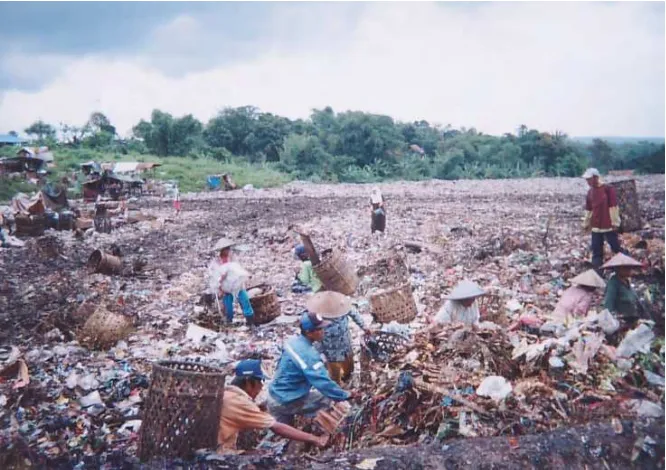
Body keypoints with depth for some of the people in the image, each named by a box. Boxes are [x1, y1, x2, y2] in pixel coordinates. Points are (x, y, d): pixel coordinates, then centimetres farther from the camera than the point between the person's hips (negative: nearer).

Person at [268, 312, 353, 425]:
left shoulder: (293, 341, -1)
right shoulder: (308, 355, -27)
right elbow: (323, 382, -30)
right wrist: (346, 395, -19)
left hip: (275, 396, 8)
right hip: (288, 402, -8)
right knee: (329, 400, 1)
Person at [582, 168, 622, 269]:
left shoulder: (608, 189, -10)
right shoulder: (590, 192, 8)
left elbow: (613, 206, -12)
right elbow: (588, 210, 15)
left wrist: (615, 222, -13)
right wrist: (586, 223, 16)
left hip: (608, 225, -5)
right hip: (596, 226, 6)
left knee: (616, 248, 3)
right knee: (596, 250, 6)